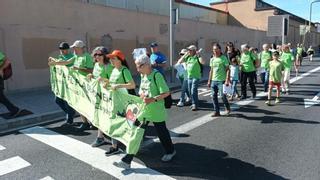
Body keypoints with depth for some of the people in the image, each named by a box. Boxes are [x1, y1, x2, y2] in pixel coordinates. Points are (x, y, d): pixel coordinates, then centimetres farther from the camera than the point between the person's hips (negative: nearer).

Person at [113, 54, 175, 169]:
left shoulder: (157, 75, -18)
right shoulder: (143, 75, 6)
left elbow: (166, 93, -20)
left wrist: (153, 99, -28)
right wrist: (141, 94, -4)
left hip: (156, 111, -6)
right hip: (143, 109, 7)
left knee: (161, 132, 13)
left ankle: (170, 151, 42)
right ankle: (126, 161, 8)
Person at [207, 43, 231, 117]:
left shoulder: (223, 58, -4)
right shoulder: (212, 59, 12)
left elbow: (227, 70, -7)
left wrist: (227, 80, -16)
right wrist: (209, 81, 14)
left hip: (221, 80, -5)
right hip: (213, 80, 5)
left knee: (223, 95, -5)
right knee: (214, 96, 4)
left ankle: (228, 108, 22)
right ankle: (217, 112, 14)